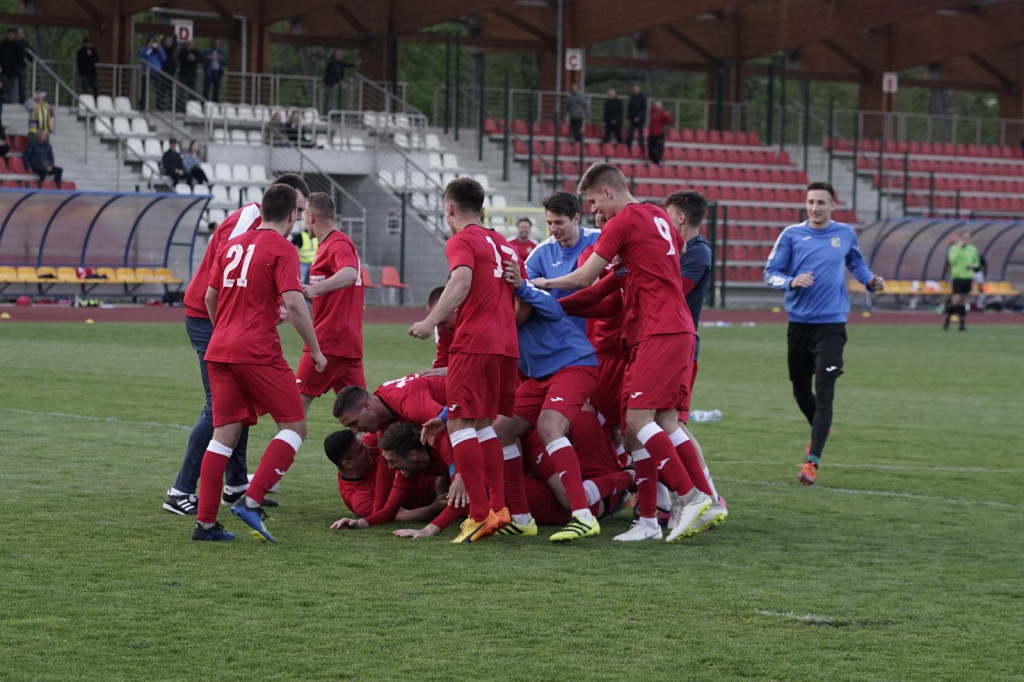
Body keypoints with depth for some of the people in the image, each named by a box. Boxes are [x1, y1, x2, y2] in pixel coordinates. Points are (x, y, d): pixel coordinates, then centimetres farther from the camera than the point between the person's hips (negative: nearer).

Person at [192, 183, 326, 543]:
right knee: (294, 427, 2)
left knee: (225, 433, 9)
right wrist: (315, 351, -6)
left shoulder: (232, 245, 15)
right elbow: (293, 303, -15)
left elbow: (210, 297, 20)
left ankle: (205, 521, 5)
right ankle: (251, 501, -11)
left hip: (219, 351, 7)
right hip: (258, 352, -7)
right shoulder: (282, 250, -5)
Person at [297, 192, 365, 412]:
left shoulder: (337, 244, -12)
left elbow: (350, 275, -32)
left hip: (329, 339, -10)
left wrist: (314, 289, -47)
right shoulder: (339, 242, 20)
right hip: (350, 342, 10)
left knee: (299, 399, -7)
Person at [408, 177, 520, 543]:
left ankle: (480, 514, -16)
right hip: (507, 345, 8)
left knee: (460, 422, -8)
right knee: (483, 423, 17)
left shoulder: (462, 241, -2)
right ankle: (499, 508, 12)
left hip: (474, 342, -8)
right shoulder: (503, 244, 21)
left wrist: (431, 321, -26)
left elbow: (462, 280, -22)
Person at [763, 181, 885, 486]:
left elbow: (856, 264, 21)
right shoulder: (791, 235, 0)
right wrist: (792, 282, -19)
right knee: (800, 390, 15)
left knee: (823, 393, -13)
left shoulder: (845, 234, 4)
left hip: (831, 325, -2)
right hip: (799, 323, 2)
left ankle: (812, 461, -15)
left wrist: (871, 281, 3)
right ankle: (819, 431, 46)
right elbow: (770, 273, 0)